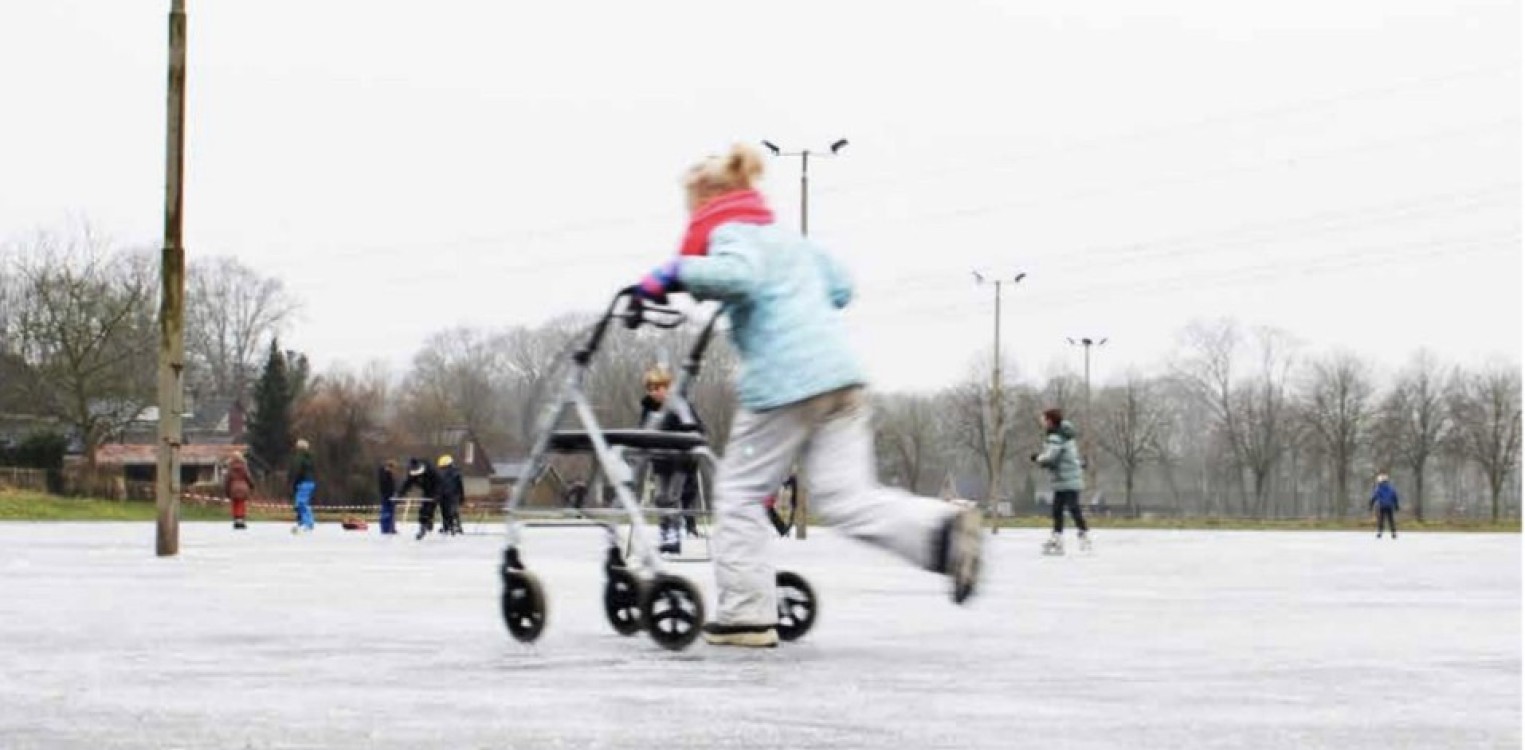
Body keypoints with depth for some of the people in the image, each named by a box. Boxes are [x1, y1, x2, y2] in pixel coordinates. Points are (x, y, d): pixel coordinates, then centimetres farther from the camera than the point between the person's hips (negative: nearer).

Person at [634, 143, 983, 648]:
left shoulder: (729, 233, 3)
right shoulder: (787, 237, 28)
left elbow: (739, 274, -20)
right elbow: (840, 288, 34)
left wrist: (676, 273, -11)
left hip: (785, 381, -7)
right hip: (840, 374, 7)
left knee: (740, 492, 6)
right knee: (845, 495, 2)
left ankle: (745, 613, 4)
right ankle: (941, 528, -20)